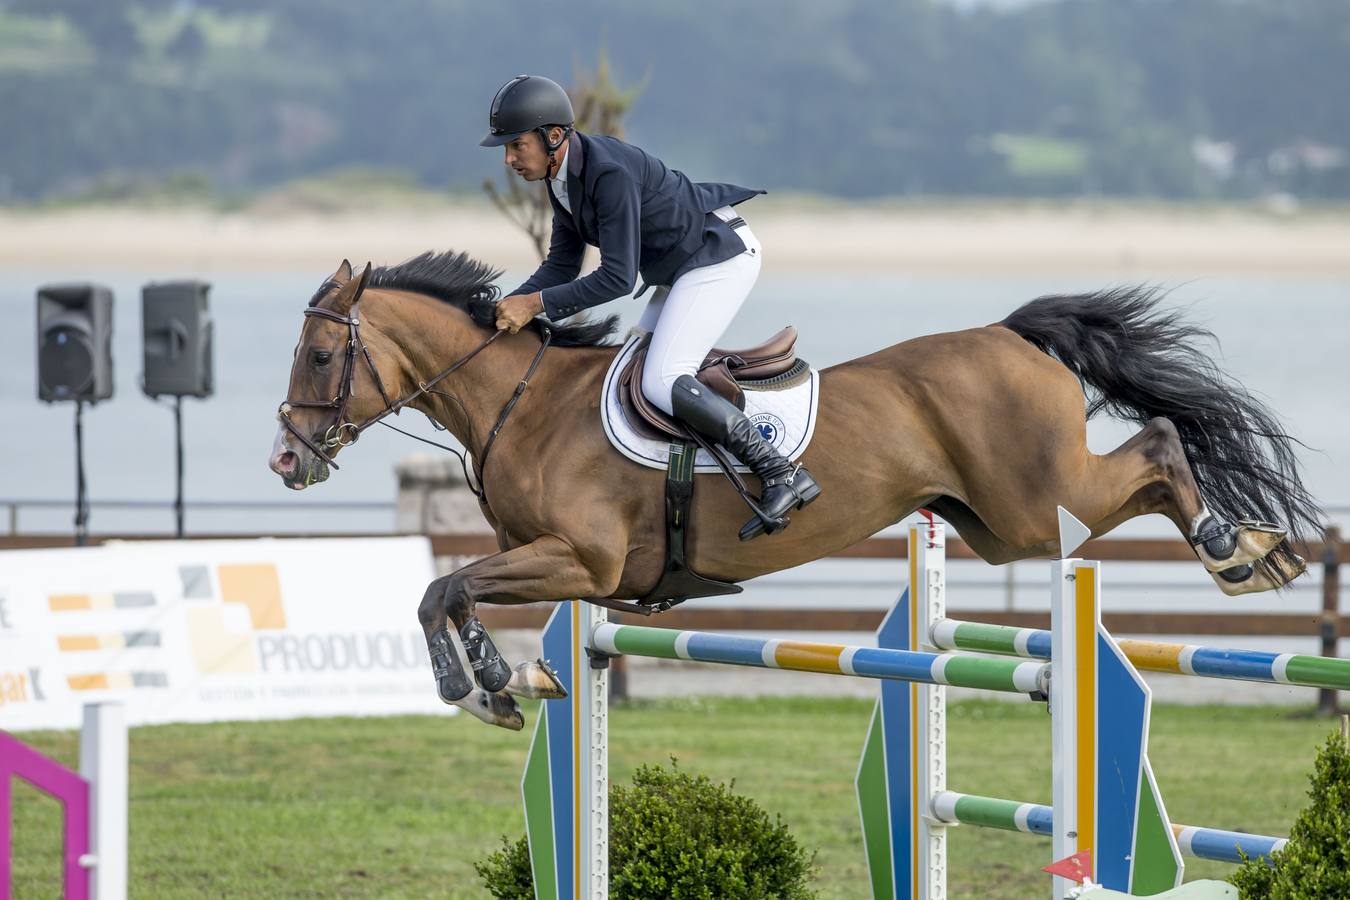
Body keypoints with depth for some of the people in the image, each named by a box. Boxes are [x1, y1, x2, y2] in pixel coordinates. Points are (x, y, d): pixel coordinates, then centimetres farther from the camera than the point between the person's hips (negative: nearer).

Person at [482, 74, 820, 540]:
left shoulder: (610, 173, -28)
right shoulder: (562, 177, 3)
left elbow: (617, 278, -29)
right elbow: (562, 264, 8)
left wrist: (537, 303, -27)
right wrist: (511, 306, -7)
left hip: (721, 257, -11)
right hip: (684, 265, 11)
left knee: (662, 383, -20)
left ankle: (783, 476, -21)